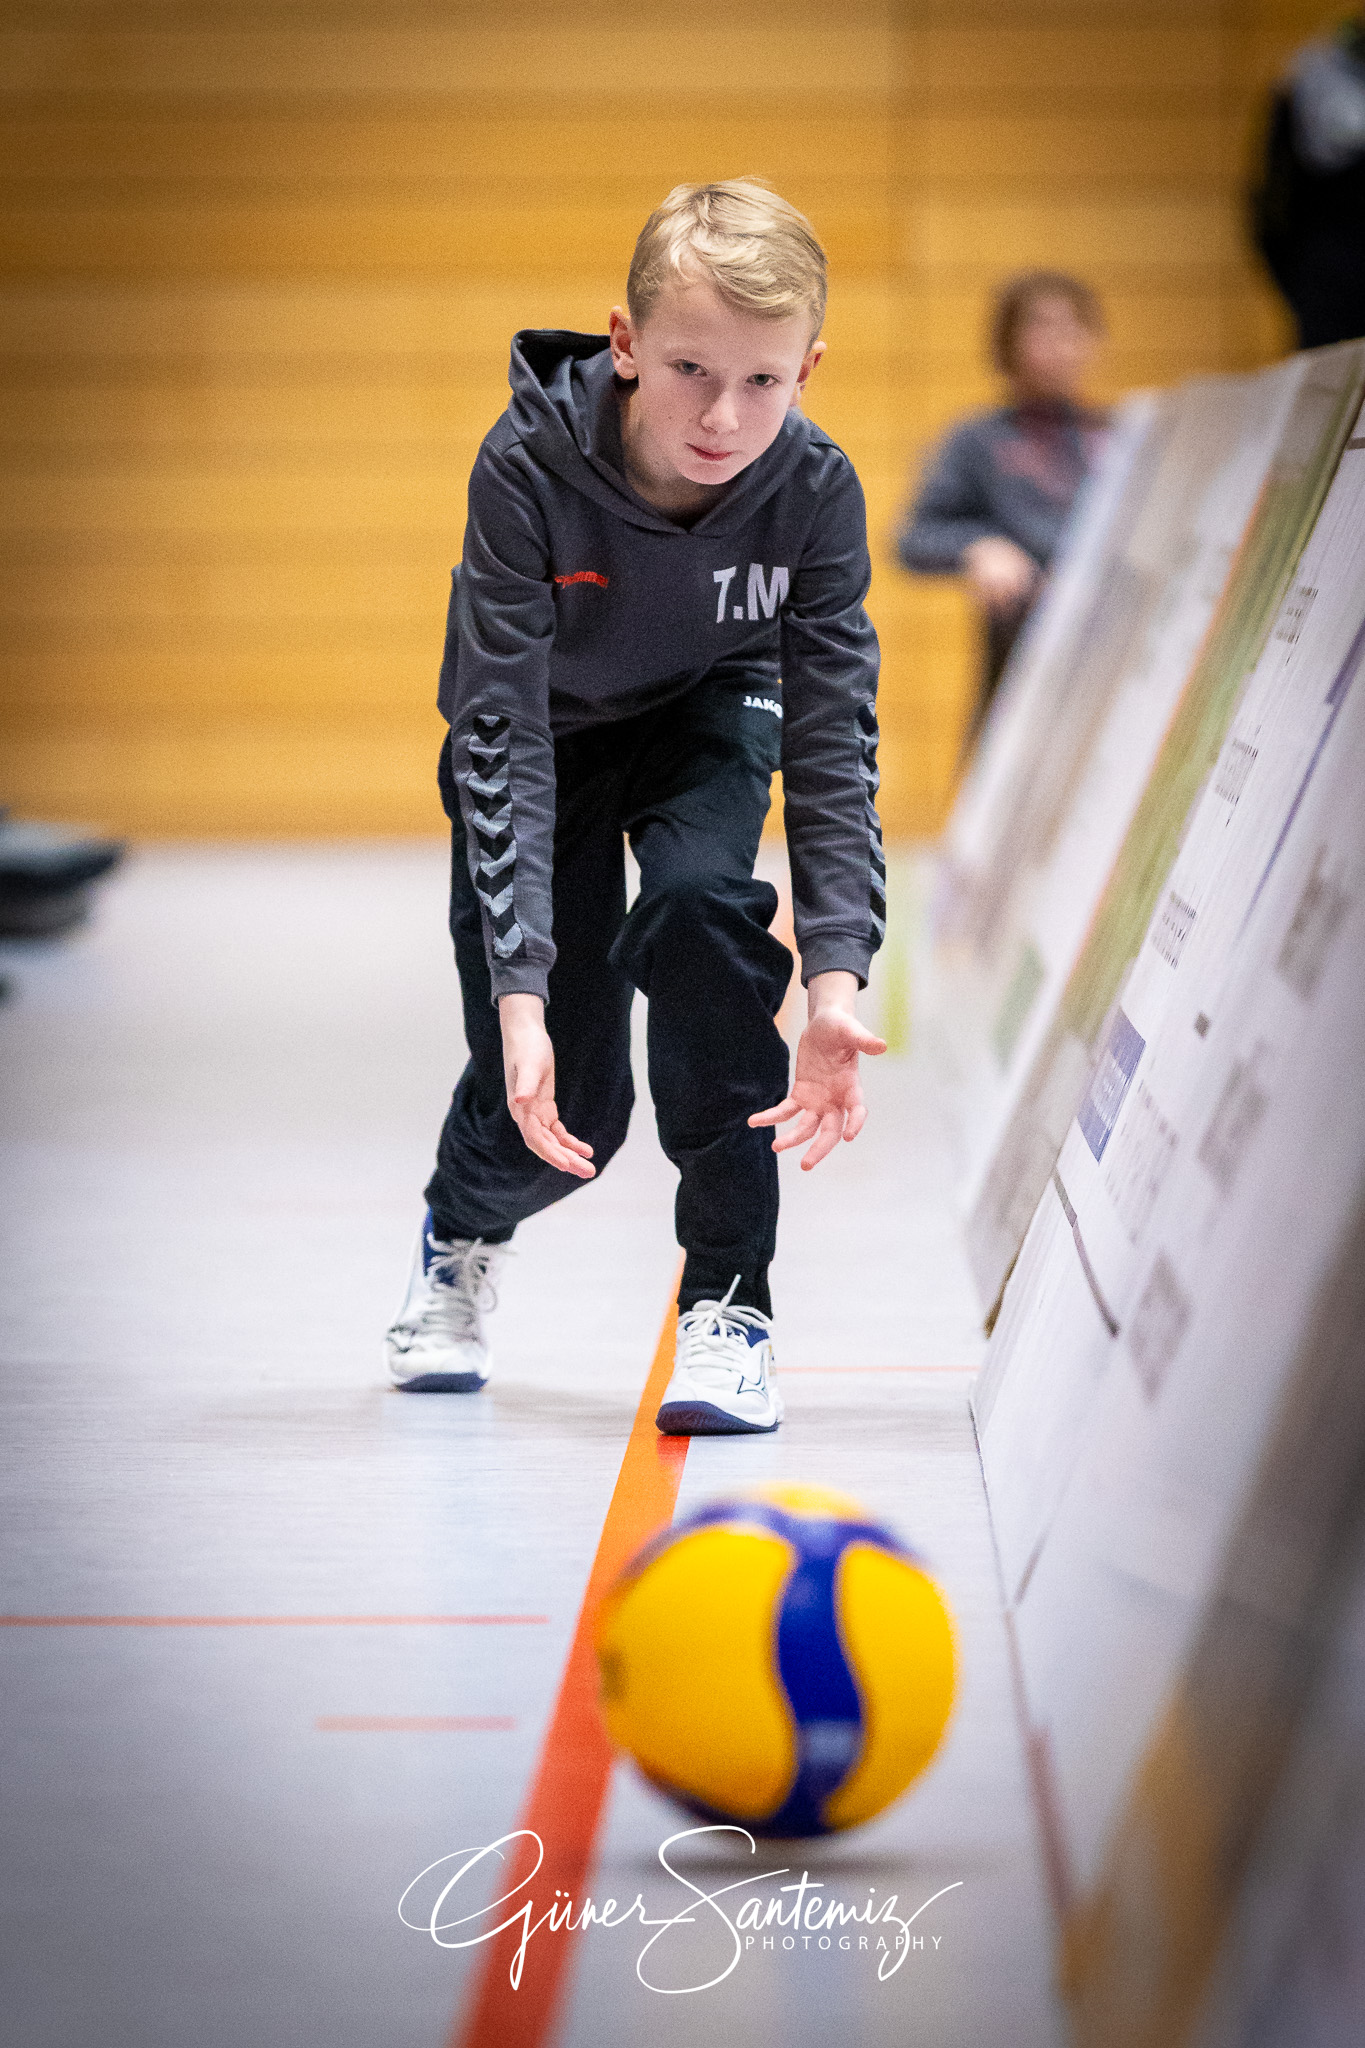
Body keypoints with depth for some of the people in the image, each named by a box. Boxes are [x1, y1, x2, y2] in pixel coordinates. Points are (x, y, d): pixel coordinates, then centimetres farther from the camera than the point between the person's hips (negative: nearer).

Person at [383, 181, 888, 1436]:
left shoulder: (815, 490, -29)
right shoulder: (528, 468, -35)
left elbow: (834, 740, -26)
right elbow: (503, 737, -36)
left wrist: (837, 982, -39)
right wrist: (521, 999, -43)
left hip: (711, 711, 1)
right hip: (547, 730, -1)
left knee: (699, 904, -32)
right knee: (558, 1110, -6)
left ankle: (730, 1298, -16)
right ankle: (462, 1237, 34)